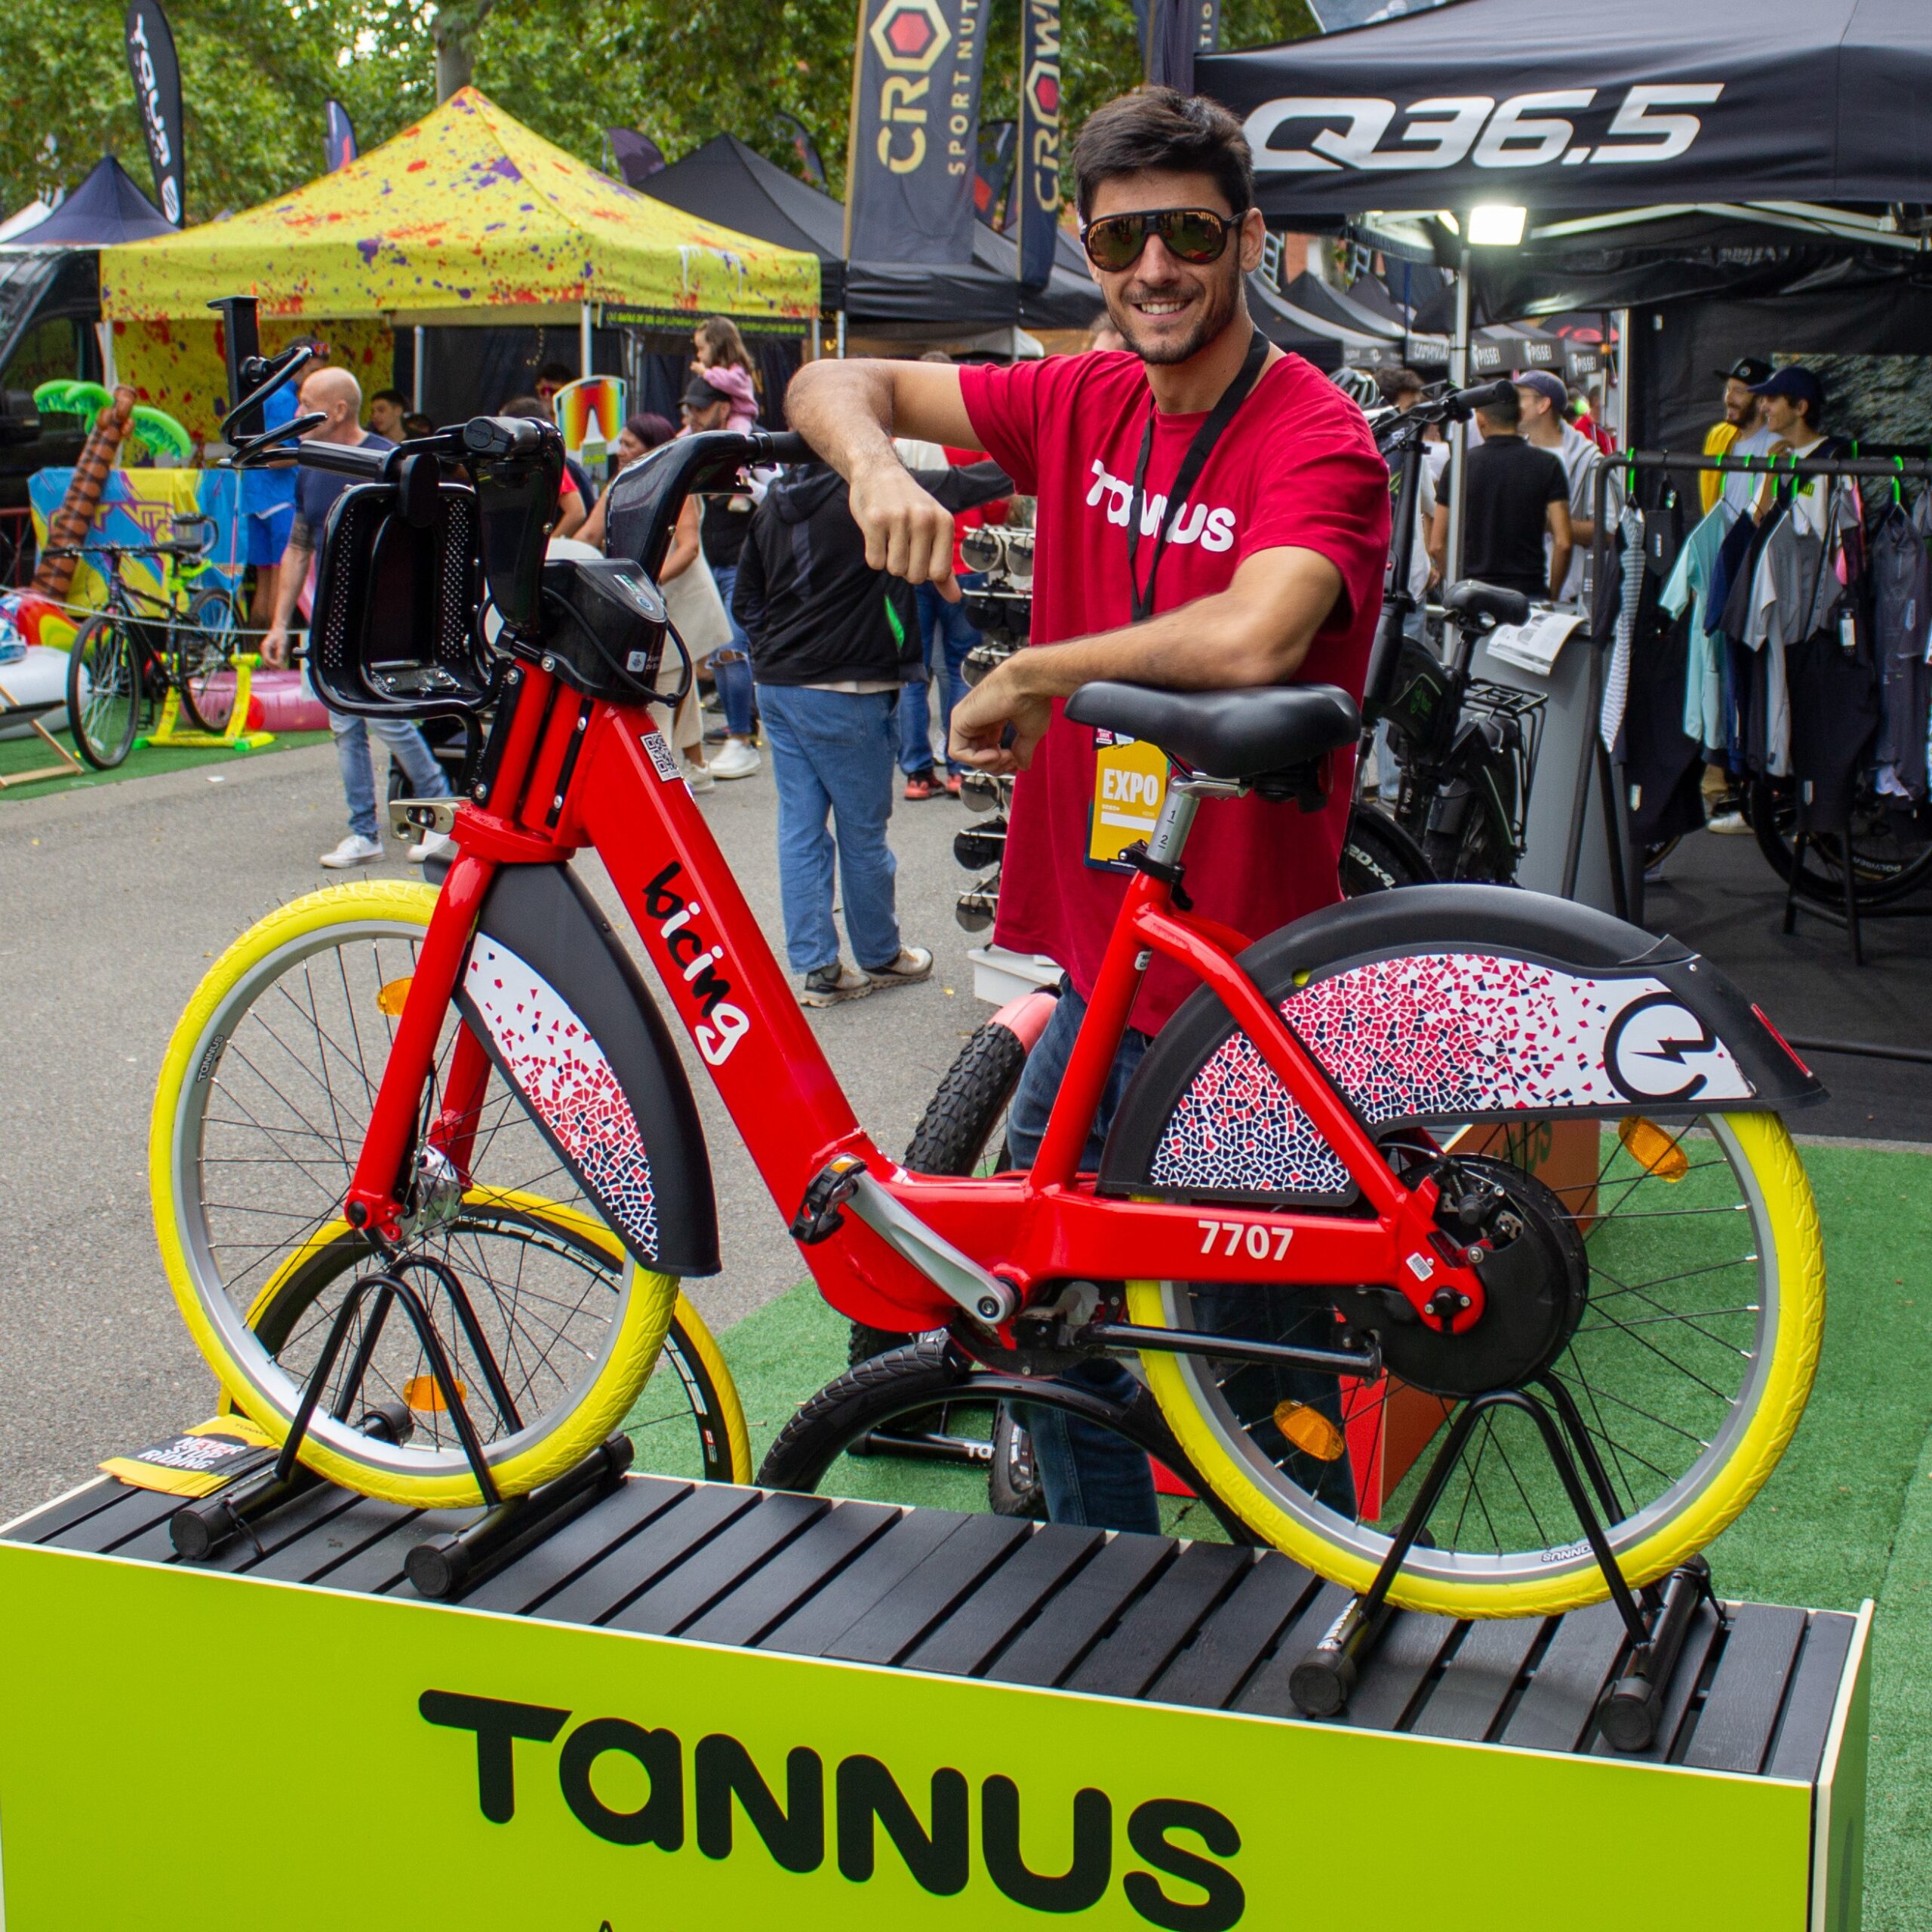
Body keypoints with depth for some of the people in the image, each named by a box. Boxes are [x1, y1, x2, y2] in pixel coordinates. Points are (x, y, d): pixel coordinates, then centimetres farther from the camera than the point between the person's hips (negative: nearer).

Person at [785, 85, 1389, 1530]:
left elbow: (1250, 639, -35)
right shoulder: (1084, 404, 5)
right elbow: (837, 383, 8)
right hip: (1097, 973, 7)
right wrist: (876, 466, -15)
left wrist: (1029, 677, -22)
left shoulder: (1318, 437, -15)